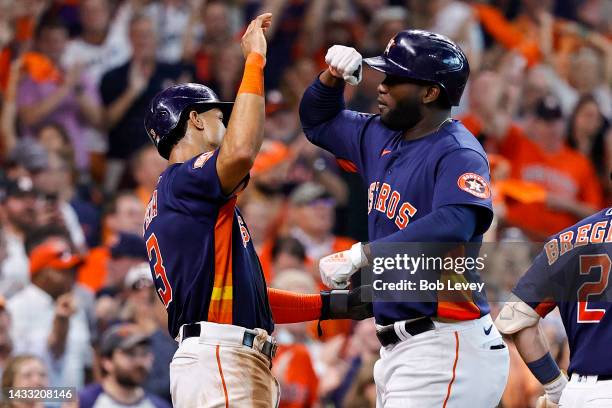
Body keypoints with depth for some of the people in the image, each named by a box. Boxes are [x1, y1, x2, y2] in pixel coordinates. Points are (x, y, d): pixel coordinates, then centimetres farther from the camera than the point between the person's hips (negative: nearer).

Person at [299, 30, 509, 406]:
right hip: (398, 347, 9)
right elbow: (319, 121, 30)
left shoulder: (459, 154, -15)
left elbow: (452, 225, -34)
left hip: (446, 347, -9)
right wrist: (333, 76, 8)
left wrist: (360, 256, -35)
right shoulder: (381, 139, 13)